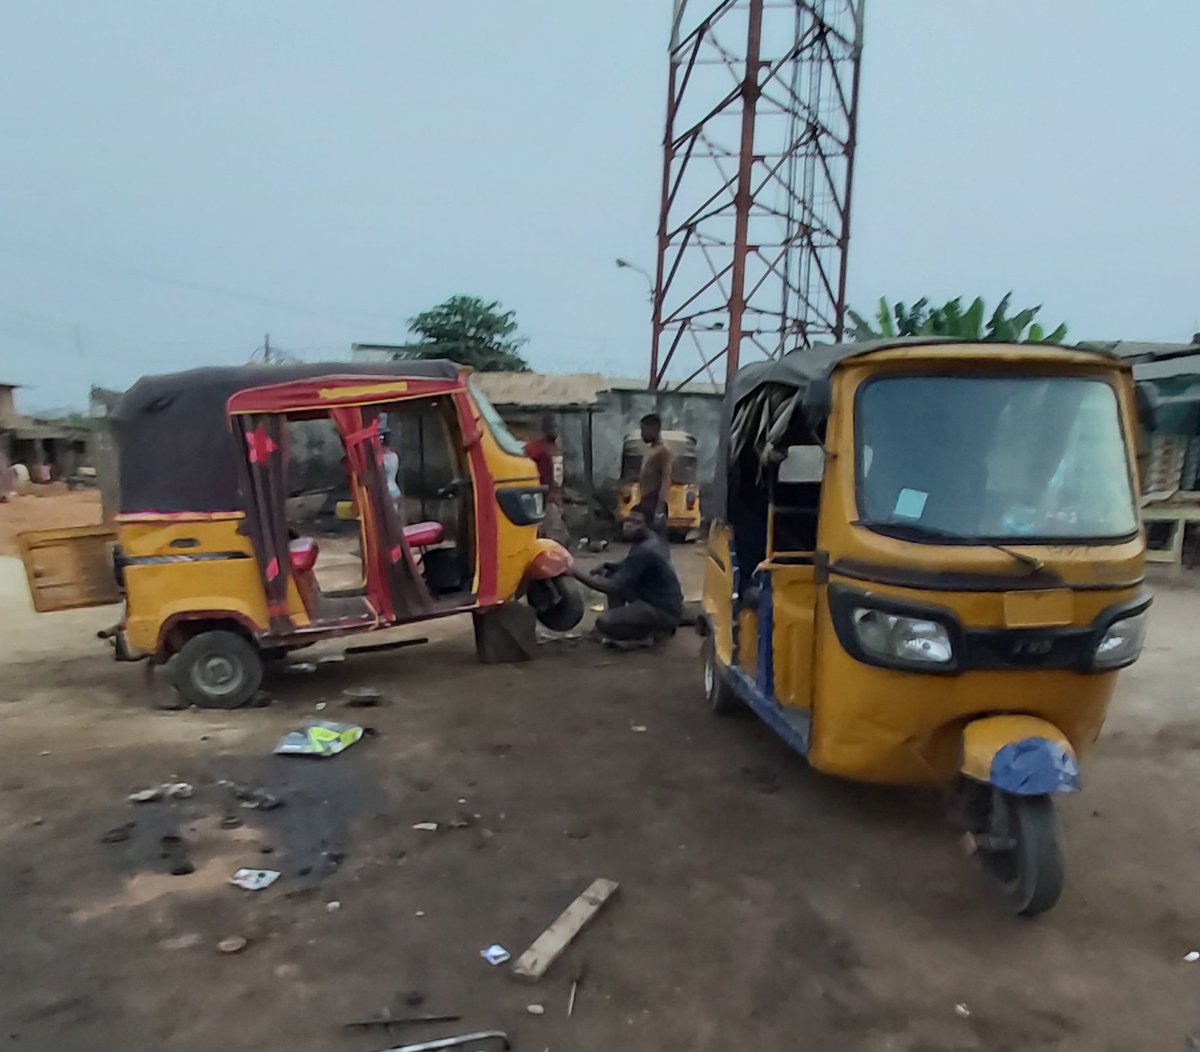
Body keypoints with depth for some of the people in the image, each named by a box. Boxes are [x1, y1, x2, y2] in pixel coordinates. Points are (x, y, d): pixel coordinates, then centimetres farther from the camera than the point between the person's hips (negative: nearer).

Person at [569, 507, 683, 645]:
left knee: (604, 623, -19)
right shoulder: (652, 540, 5)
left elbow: (613, 587, -27)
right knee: (611, 574, 9)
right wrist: (605, 568, 2)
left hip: (664, 611, -10)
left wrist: (577, 573, -22)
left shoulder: (644, 551, -25)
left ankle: (655, 632, -2)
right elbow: (628, 568, 21)